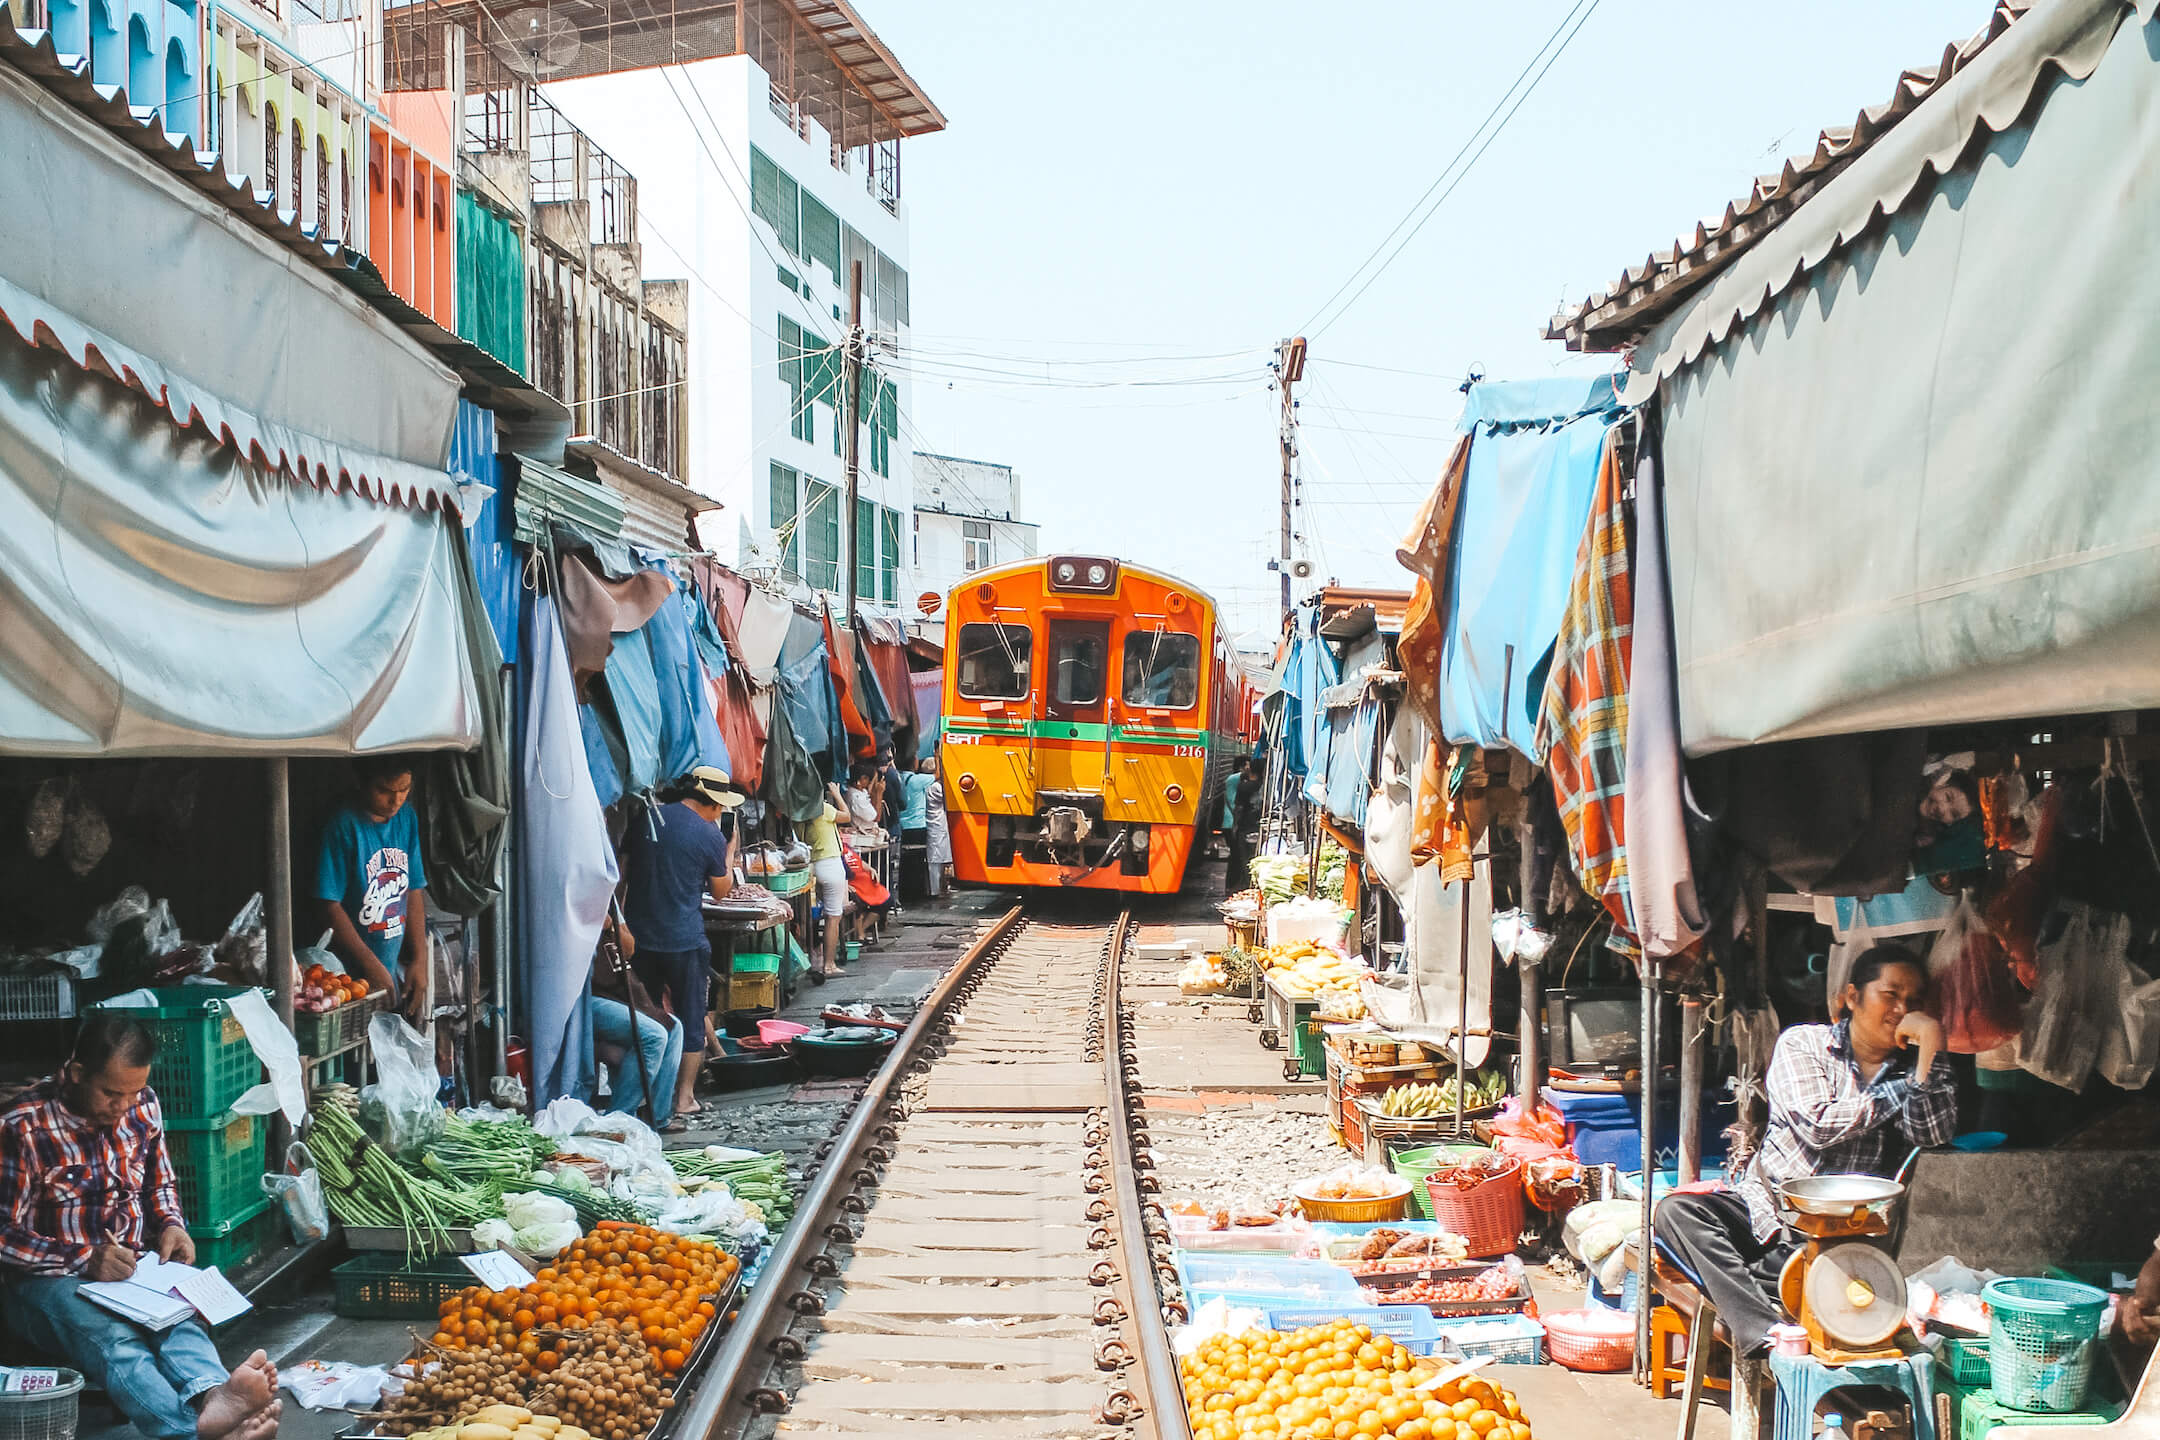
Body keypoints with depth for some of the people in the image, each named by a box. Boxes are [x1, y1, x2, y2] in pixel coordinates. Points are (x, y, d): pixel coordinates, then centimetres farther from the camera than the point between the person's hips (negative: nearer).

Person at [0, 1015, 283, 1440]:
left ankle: (212, 1395, -66)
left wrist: (171, 1225, -1)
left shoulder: (143, 1107, 5)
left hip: (134, 1263, 5)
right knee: (114, 1341, -39)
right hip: (51, 1277, -4)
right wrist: (83, 1260, -20)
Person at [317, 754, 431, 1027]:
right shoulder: (345, 826, -13)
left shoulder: (407, 819, 5)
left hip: (400, 966, 6)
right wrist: (372, 966, -15)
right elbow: (331, 907, -13)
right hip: (355, 973, -5)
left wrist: (419, 961, 3)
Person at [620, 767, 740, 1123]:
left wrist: (623, 925, 17)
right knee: (691, 1014, 8)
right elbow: (721, 891, 4)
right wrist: (730, 850, 16)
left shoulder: (645, 819, 4)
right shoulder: (710, 835, -8)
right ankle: (684, 1097, 11)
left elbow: (622, 874, 9)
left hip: (639, 933, 4)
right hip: (684, 939, -4)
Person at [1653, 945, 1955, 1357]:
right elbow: (1817, 1126, -10)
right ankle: (1763, 1331, -41)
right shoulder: (1802, 1043, 5)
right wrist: (1896, 1092, -5)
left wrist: (1931, 1041, -13)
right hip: (1767, 1210, 1)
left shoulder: (1914, 1064, 10)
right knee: (1677, 1212, -28)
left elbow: (1934, 1134, -10)